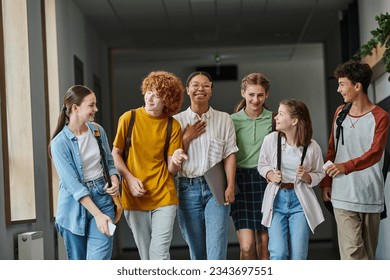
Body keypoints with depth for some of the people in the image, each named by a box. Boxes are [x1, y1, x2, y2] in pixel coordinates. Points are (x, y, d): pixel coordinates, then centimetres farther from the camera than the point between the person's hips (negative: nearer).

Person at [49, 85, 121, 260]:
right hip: (75, 206, -3)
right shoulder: (60, 143, -13)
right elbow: (73, 184, -17)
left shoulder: (97, 130, 2)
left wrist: (115, 180, -7)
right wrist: (97, 214, -22)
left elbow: (109, 162, 15)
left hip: (102, 197, 3)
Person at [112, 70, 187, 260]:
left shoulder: (173, 126, -1)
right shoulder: (129, 118, -2)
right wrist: (130, 178, -11)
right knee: (146, 256, 10)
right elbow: (115, 154, 4)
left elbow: (171, 170, 0)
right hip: (134, 197, 1)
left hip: (164, 197, -1)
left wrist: (175, 161, -24)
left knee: (159, 254, -9)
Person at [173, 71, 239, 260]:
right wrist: (187, 137, -6)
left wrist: (230, 186, -7)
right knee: (196, 249, 8)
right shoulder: (178, 121, 7)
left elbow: (229, 155, 2)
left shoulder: (224, 119, 6)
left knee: (217, 246, -10)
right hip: (188, 188, 1)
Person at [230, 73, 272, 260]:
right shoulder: (233, 121, 2)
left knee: (264, 245, 5)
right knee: (246, 246, -9)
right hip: (241, 183, -1)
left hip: (266, 181, 1)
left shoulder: (273, 120, 3)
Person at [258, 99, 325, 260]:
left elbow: (319, 174, 5)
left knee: (298, 257, 0)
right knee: (278, 253, -11)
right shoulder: (271, 139, -6)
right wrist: (271, 176, -11)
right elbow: (262, 165, 9)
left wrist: (306, 177, -15)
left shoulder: (312, 147, -8)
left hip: (300, 201, 0)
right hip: (276, 199, 0)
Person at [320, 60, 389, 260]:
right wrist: (326, 182, 9)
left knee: (368, 251, 10)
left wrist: (346, 166, -34)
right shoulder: (340, 113, 9)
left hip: (371, 196, -2)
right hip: (343, 196, 2)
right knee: (351, 251, -8)